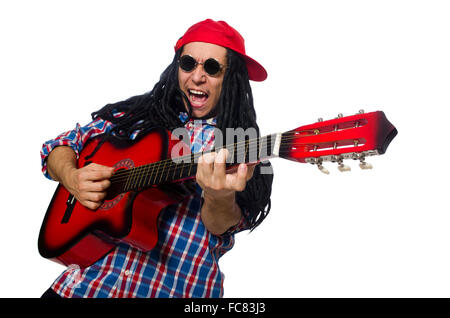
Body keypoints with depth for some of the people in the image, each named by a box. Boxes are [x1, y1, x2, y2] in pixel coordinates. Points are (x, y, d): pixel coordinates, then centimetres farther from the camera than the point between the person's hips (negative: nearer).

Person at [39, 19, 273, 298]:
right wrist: (72, 178, -9)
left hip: (179, 290, 0)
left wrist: (220, 198, -32)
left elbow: (221, 227, -10)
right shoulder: (135, 115, 7)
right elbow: (62, 145, 12)